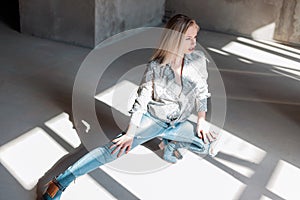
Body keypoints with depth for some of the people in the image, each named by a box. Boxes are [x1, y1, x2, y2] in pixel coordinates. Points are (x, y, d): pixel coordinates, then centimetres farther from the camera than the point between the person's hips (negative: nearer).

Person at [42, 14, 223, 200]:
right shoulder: (155, 67, -16)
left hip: (178, 124, 5)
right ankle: (60, 183, -24)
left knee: (212, 144, -11)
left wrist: (201, 121, 0)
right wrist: (130, 134, -17)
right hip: (152, 119, -4)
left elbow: (202, 91, 6)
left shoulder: (199, 59, -7)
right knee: (115, 148, -23)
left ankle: (171, 144, 14)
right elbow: (141, 100, -13)